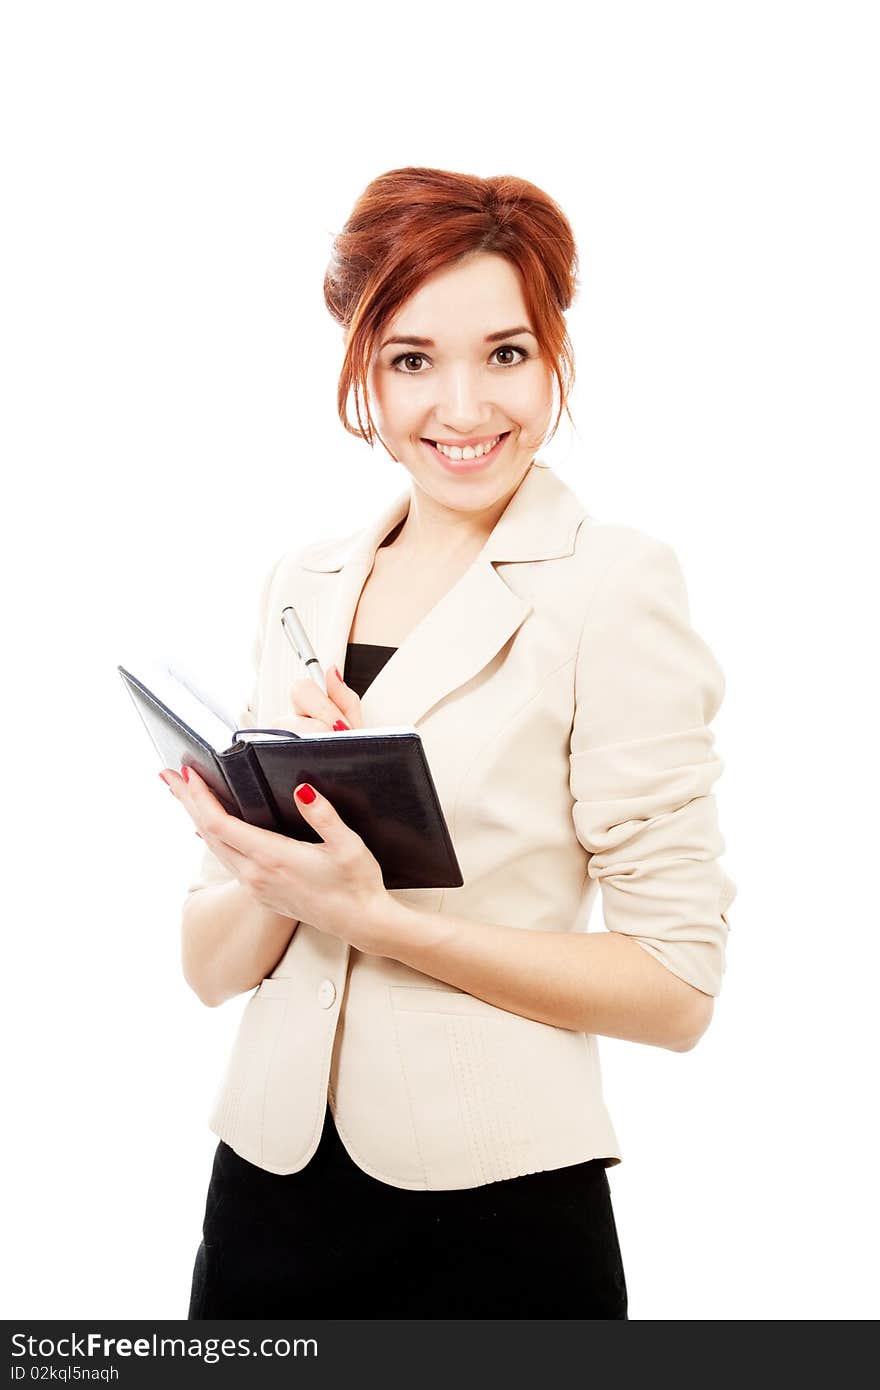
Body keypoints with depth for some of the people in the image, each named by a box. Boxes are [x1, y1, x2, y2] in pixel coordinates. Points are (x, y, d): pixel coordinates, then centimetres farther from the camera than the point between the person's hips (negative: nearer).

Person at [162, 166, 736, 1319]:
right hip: (268, 1191, 5)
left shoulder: (614, 585, -10)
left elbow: (676, 986, -13)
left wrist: (372, 917, -20)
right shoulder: (302, 586, 5)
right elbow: (213, 967, 3)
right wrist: (286, 824, -17)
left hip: (494, 1221, -4)